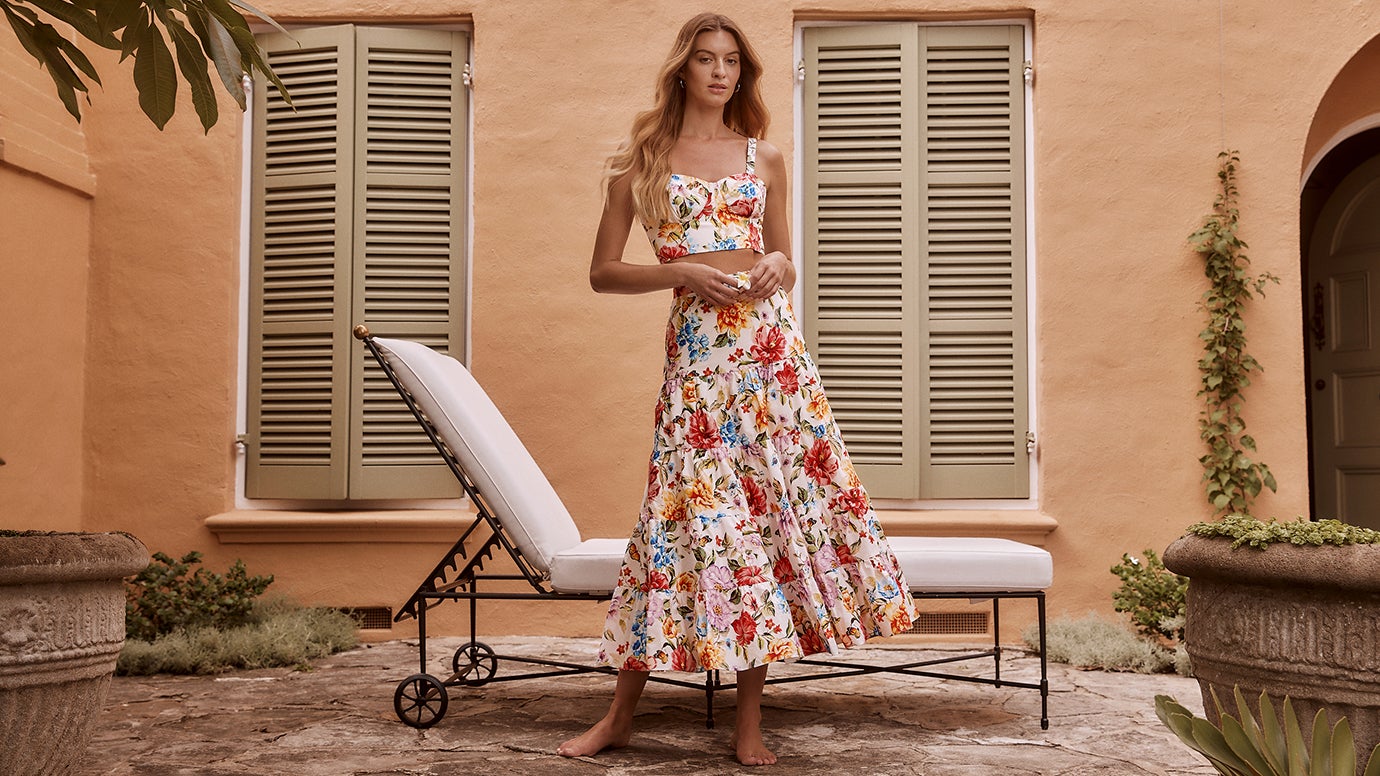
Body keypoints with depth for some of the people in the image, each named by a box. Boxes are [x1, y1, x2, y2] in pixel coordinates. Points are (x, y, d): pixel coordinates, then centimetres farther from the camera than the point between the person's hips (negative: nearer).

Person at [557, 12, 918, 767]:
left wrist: (778, 267, -3)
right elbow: (603, 272, 5)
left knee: (776, 499, -1)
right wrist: (683, 273, -10)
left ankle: (749, 723, 9)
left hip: (771, 339, 3)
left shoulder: (764, 158, 14)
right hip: (697, 344, -3)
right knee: (691, 509, -5)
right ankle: (620, 714, 9)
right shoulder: (641, 158, 6)